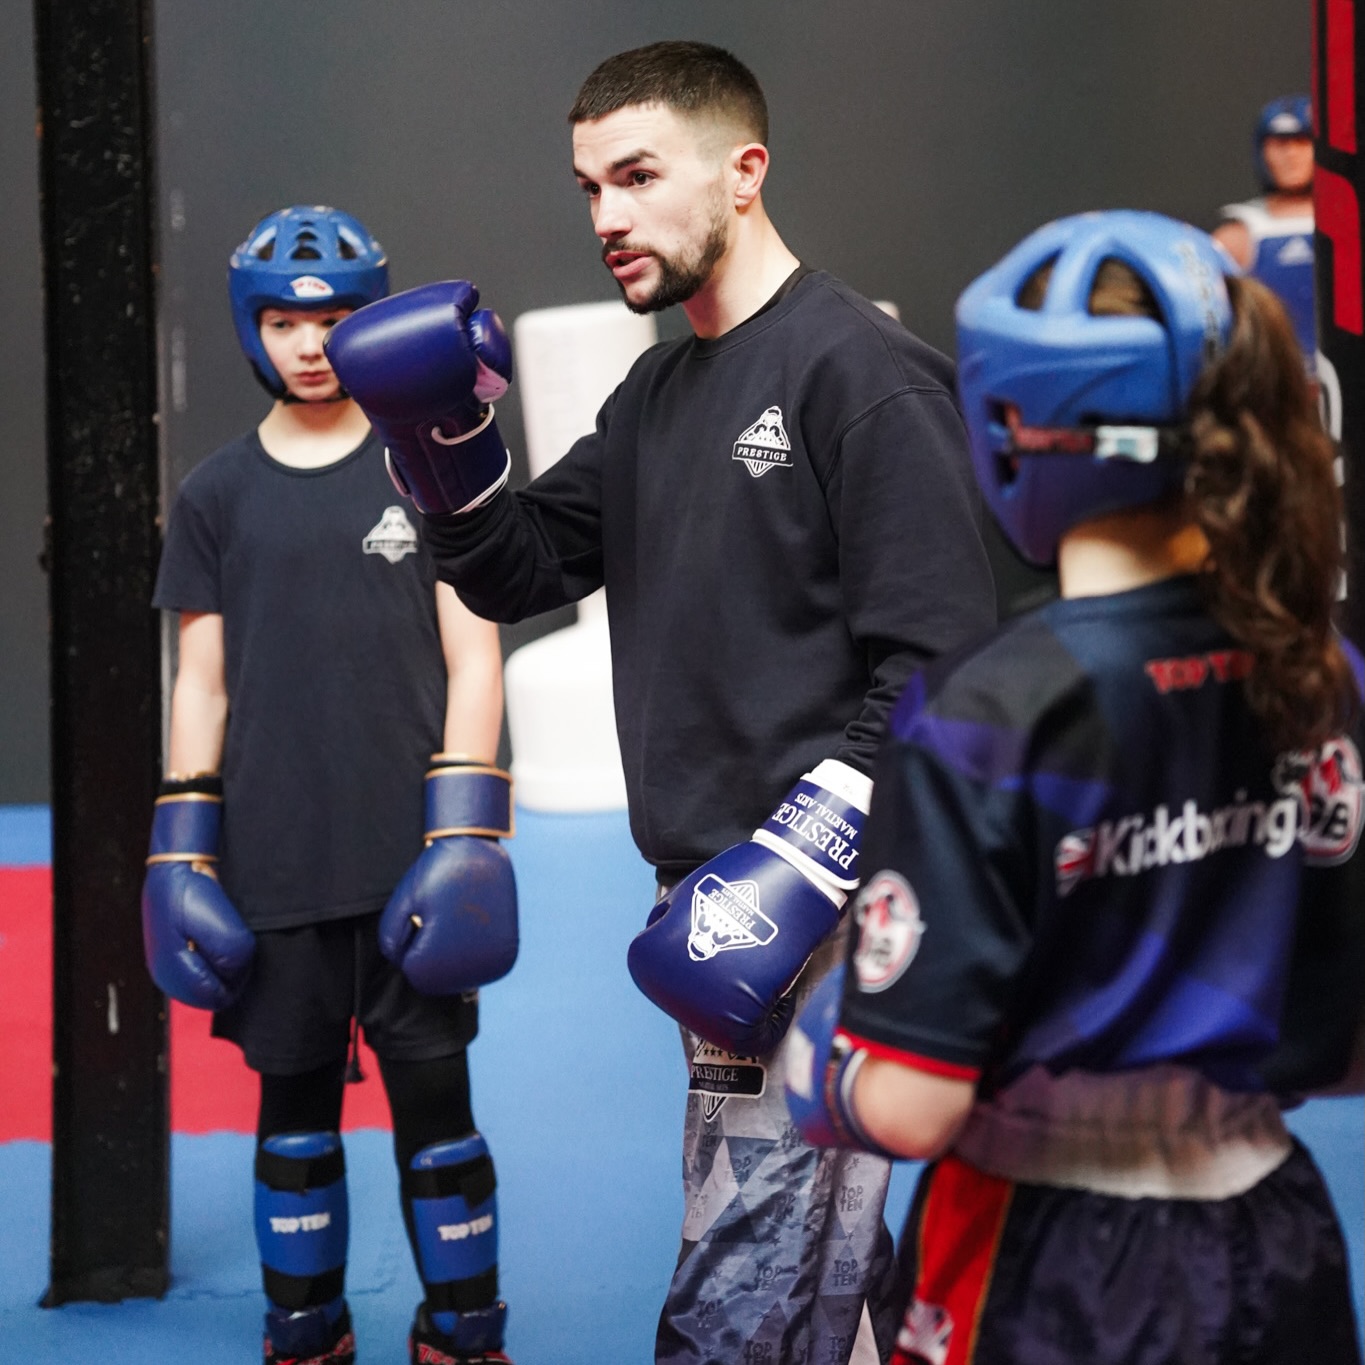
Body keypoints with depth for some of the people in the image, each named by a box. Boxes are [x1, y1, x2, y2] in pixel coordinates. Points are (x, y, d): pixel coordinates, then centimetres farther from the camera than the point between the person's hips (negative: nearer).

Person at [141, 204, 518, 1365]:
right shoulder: (217, 496, 10)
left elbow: (473, 661, 1)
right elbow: (201, 685, 11)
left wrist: (466, 834, -6)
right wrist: (181, 853, 5)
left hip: (411, 862, -2)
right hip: (273, 867, 2)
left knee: (433, 1094, 1)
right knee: (295, 1102, 9)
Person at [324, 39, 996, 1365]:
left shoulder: (864, 371, -10)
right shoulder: (658, 393, 17)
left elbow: (936, 668, -16)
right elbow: (518, 571, 21)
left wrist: (795, 870, -22)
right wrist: (443, 438, 3)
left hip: (830, 911, -9)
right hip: (724, 902, 9)